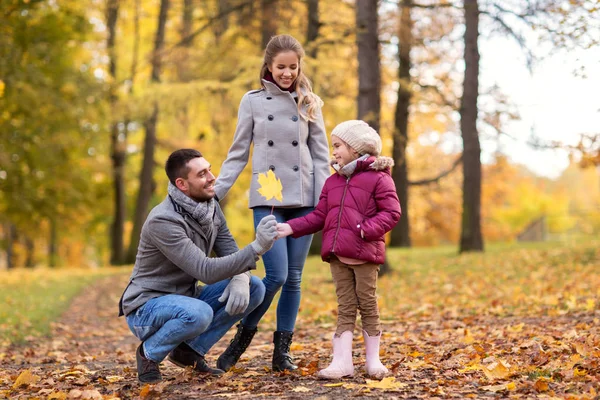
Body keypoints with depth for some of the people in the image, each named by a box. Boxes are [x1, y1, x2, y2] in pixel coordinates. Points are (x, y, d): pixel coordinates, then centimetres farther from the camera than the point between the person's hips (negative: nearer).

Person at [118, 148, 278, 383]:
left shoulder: (210, 207, -1)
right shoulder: (163, 221, -26)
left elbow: (230, 254, 0)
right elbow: (206, 271, -32)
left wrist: (240, 279, -23)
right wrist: (256, 248, -40)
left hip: (185, 298, 8)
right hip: (147, 307, -8)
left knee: (254, 288, -7)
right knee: (199, 313, -39)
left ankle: (190, 350, 1)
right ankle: (149, 353, -7)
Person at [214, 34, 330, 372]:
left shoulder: (309, 103, 8)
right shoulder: (253, 101, 4)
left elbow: (321, 155, 8)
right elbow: (238, 154, 5)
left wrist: (325, 201, -1)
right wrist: (215, 192, -4)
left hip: (303, 199, 2)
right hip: (267, 200, -2)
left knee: (294, 278, 4)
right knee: (276, 276, -13)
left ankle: (282, 350, 14)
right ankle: (244, 335, 9)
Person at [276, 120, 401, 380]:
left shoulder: (378, 178, -5)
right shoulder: (332, 181, 16)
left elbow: (391, 213, -10)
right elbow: (319, 216, 13)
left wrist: (366, 229, -21)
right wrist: (292, 228, 2)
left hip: (365, 254, -6)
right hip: (337, 254, 6)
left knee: (367, 305, 4)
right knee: (345, 307, 6)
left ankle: (373, 360, 14)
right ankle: (342, 361, 4)